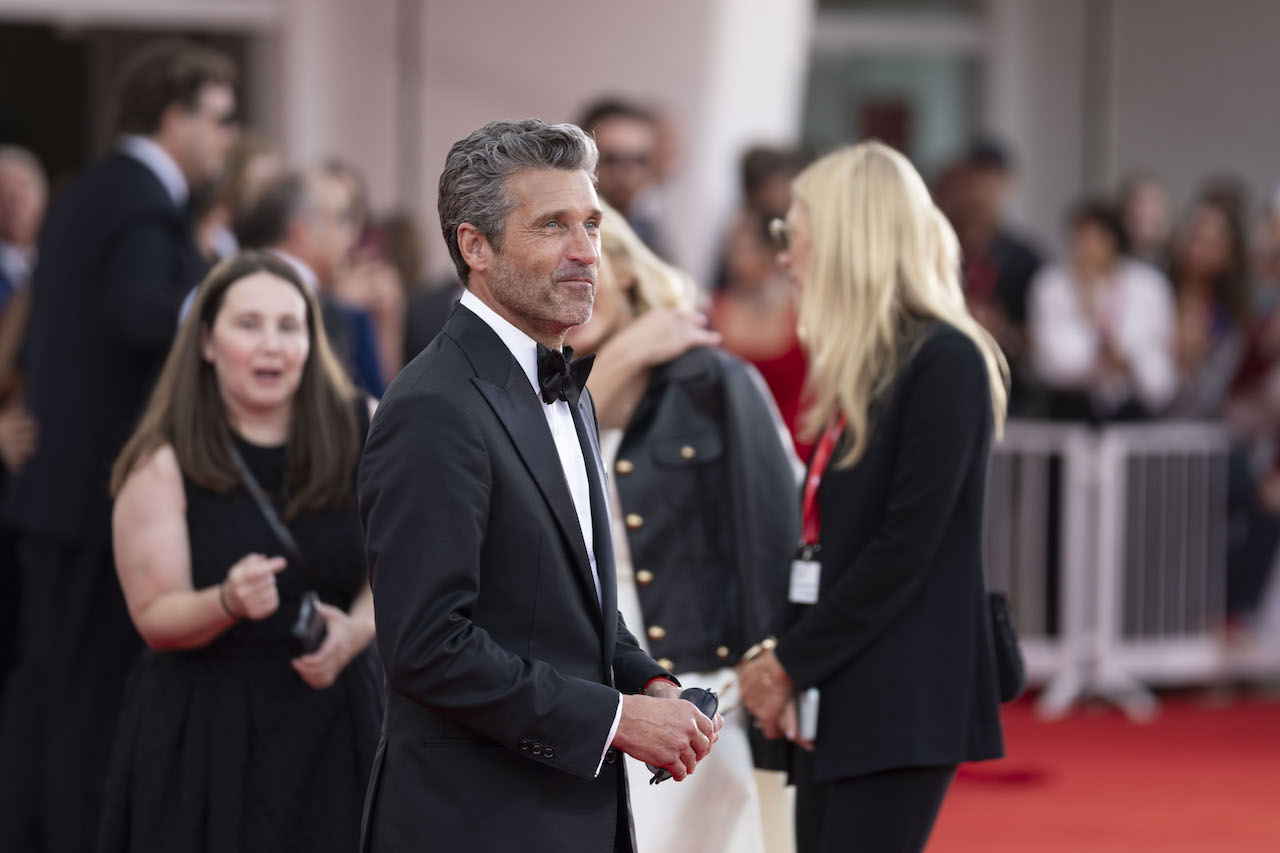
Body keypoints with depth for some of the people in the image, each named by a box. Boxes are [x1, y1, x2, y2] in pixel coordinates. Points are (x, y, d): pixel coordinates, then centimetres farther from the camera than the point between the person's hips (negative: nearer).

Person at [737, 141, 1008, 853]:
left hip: (901, 706, -9)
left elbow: (906, 546, -16)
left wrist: (792, 663, -11)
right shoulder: (864, 370, 16)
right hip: (840, 700, 9)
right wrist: (779, 658, 2)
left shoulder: (944, 360, -11)